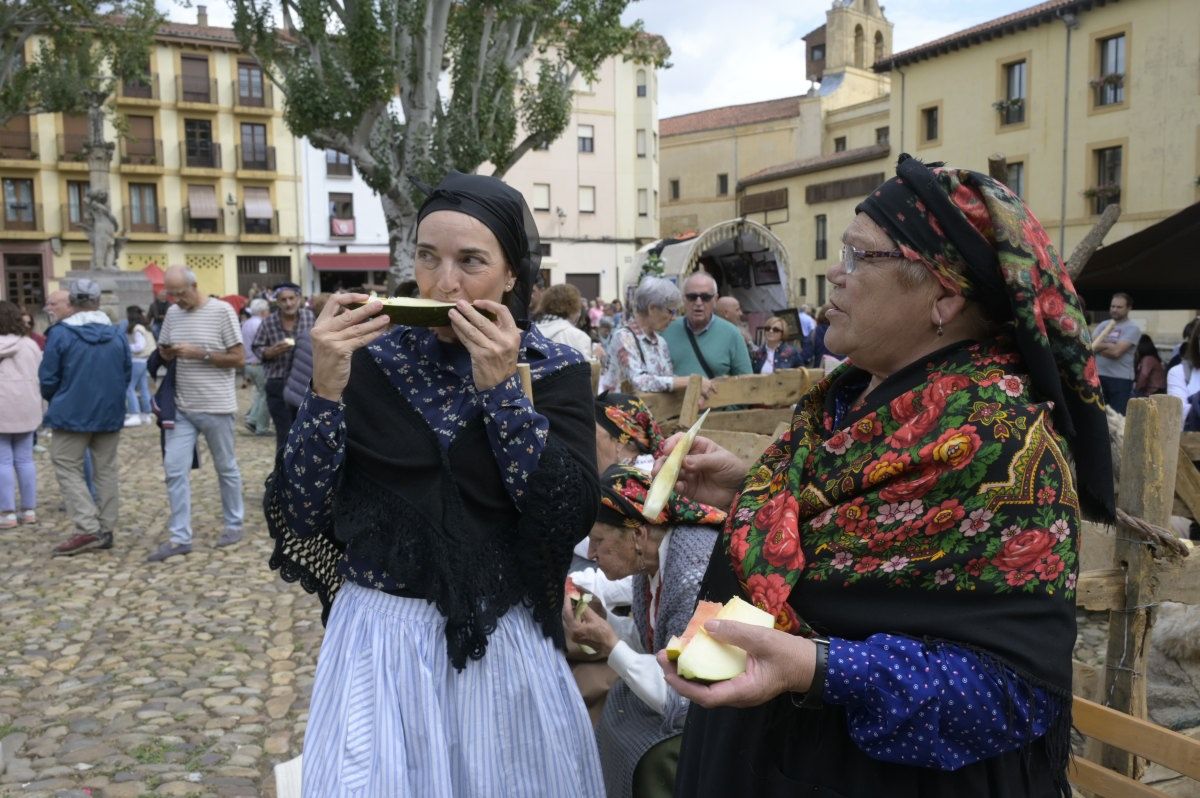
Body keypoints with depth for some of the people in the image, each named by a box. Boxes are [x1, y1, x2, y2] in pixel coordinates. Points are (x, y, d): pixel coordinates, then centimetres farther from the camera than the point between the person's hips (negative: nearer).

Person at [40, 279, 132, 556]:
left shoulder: (60, 334, -10)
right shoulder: (116, 335, 3)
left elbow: (48, 379, -5)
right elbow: (127, 374, 9)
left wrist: (55, 402, 15)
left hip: (72, 414, -4)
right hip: (110, 414, 4)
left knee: (67, 468, 4)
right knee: (106, 470, 11)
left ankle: (88, 529, -5)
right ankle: (106, 529, 15)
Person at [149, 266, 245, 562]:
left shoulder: (222, 311, -10)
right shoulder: (172, 313, 7)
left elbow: (237, 358, -11)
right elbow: (163, 351, 19)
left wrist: (199, 353, -19)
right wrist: (167, 352, -3)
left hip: (216, 407, -5)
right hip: (181, 408, 5)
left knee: (226, 468, 9)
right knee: (174, 469, 2)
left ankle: (233, 525, 25)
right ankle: (179, 537, 10)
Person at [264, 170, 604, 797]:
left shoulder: (555, 369, -5)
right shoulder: (370, 357, -5)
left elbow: (572, 518, -17)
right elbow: (296, 518, -7)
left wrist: (500, 386, -20)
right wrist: (326, 389, -20)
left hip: (507, 645, 1)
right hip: (382, 638, 0)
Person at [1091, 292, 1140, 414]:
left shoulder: (1132, 329, -4)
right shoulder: (1103, 325, 13)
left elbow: (1116, 351, -15)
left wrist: (1098, 346, -3)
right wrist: (1109, 346, -10)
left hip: (1120, 379, -5)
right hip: (1099, 376, 5)